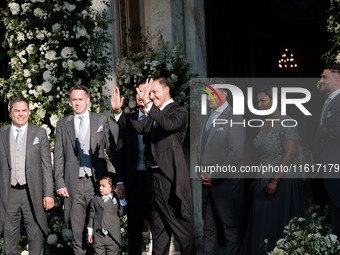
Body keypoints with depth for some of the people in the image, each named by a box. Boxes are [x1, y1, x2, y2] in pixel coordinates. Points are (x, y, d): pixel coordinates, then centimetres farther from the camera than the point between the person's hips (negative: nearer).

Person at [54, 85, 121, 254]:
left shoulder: (101, 120, 9)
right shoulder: (63, 124, 11)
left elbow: (111, 150, 7)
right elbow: (58, 156, 9)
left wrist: (120, 178, 0)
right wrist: (60, 183, 0)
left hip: (97, 182, -1)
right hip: (74, 184, 1)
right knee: (77, 230, 3)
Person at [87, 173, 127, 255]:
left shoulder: (117, 199, 2)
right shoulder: (95, 200, 9)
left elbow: (121, 213, -8)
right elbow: (91, 215, 13)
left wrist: (122, 200, -15)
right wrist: (90, 233, 12)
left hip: (113, 235, -2)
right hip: (98, 234, 2)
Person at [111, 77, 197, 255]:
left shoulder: (179, 112, -6)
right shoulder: (152, 116, 17)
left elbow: (168, 124, -27)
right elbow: (136, 126, 6)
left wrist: (147, 103, -33)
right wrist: (118, 111, -8)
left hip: (170, 178, -8)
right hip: (155, 177, 8)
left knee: (180, 226, -4)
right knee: (158, 227, 15)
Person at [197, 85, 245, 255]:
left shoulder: (235, 119, -8)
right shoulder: (206, 119, 15)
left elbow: (236, 155, -15)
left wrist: (215, 176, -14)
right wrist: (202, 173, 3)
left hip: (226, 185, -7)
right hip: (207, 184, 7)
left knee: (231, 230, 1)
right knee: (208, 230, 12)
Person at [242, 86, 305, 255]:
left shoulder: (286, 124, -12)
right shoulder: (265, 124, 13)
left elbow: (290, 154, -19)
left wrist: (275, 180, -22)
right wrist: (259, 179, 12)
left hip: (283, 183, -9)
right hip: (264, 183, 9)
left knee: (278, 227, -3)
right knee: (262, 226, 11)